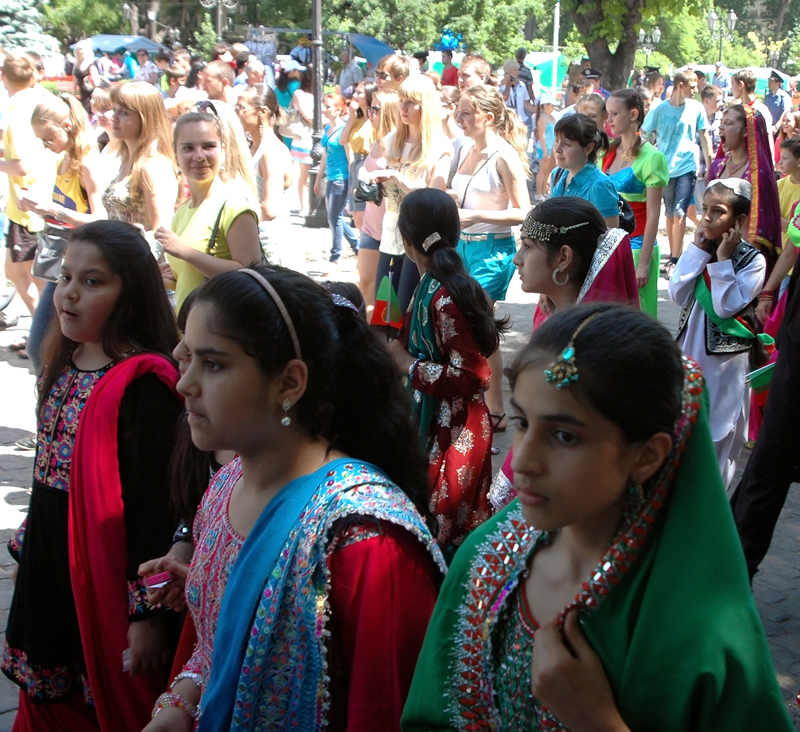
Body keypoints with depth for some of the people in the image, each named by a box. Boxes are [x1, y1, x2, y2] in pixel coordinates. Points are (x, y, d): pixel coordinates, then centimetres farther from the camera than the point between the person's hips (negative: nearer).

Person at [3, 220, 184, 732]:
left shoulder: (143, 382, -21)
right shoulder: (67, 364, 6)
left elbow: (154, 498, -22)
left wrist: (147, 611, -22)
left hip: (106, 574, -8)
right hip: (50, 567, 8)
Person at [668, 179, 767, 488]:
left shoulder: (752, 259, -11)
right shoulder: (701, 249, 4)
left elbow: (726, 306, -20)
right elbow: (677, 295, -6)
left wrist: (723, 260, -18)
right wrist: (697, 250, -9)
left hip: (726, 355, -5)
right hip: (690, 349, 5)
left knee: (719, 433, 3)